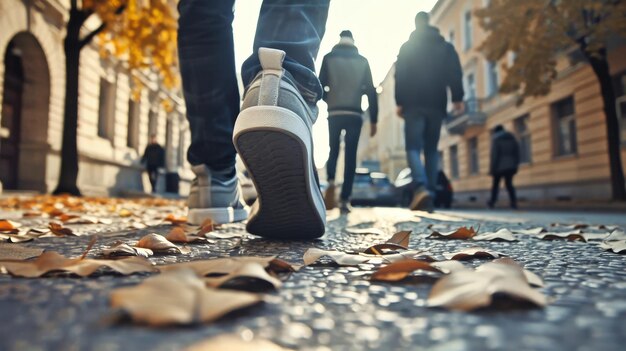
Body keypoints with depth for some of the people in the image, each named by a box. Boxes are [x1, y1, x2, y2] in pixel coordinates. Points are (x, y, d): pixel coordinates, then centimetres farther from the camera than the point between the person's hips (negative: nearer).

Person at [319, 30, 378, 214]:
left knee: (333, 151, 14)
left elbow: (320, 86, 1)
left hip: (335, 113, 0)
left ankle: (330, 181, -14)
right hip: (355, 114, 0)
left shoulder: (329, 58, 7)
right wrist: (373, 120, 6)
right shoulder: (362, 61, 9)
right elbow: (371, 91, 4)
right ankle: (345, 199, -1)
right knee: (350, 156, 2)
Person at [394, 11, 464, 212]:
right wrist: (458, 99, -1)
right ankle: (429, 193, 1)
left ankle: (421, 188, -28)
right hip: (437, 105, 3)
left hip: (414, 104, -2)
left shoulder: (407, 47, 9)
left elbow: (400, 76, 0)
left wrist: (400, 102, 0)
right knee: (431, 150, 8)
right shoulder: (446, 46, 14)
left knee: (413, 148, -5)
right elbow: (455, 74, 3)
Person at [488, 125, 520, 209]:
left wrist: (492, 168, -10)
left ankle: (492, 202, 14)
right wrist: (516, 165, 11)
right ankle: (514, 202, -7)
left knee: (495, 183, 9)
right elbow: (517, 152, 8)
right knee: (509, 183, 8)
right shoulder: (512, 138, 12)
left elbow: (494, 154, -12)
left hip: (500, 166, -4)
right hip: (511, 166, 4)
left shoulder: (496, 139, -5)